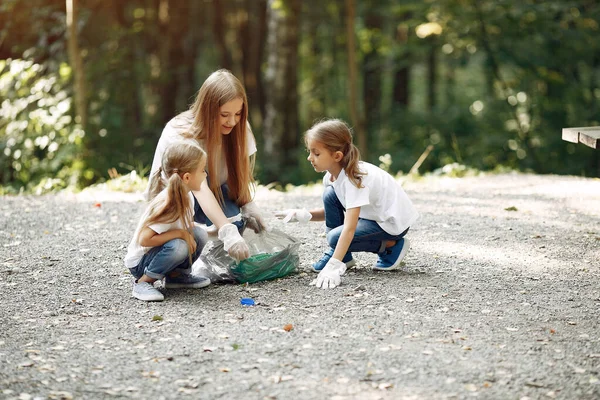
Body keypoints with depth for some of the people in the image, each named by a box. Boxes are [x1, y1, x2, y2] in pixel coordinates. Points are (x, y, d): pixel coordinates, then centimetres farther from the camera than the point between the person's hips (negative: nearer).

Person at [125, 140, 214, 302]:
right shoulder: (167, 204, -30)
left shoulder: (187, 196, -3)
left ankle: (177, 275, 10)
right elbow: (144, 239, -33)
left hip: (158, 251, 8)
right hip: (139, 262, -8)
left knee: (200, 234, -9)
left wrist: (188, 233, -9)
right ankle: (143, 282, -15)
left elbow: (187, 226, 13)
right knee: (178, 246, -34)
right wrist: (180, 233, -29)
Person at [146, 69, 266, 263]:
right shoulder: (180, 135, -31)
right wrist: (228, 232, -57)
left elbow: (240, 174, -7)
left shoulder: (237, 129, -15)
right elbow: (199, 189, -44)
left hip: (215, 194, 4)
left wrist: (248, 206, -28)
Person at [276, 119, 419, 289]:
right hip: (372, 214, 9)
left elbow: (349, 229, -38)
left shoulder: (354, 178, -31)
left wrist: (332, 266, -44)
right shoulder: (332, 175, -5)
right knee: (330, 195, -9)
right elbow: (332, 211, 8)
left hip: (393, 222, -9)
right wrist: (305, 215, -11)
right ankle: (343, 257, 3)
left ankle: (391, 246, -4)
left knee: (335, 237, -23)